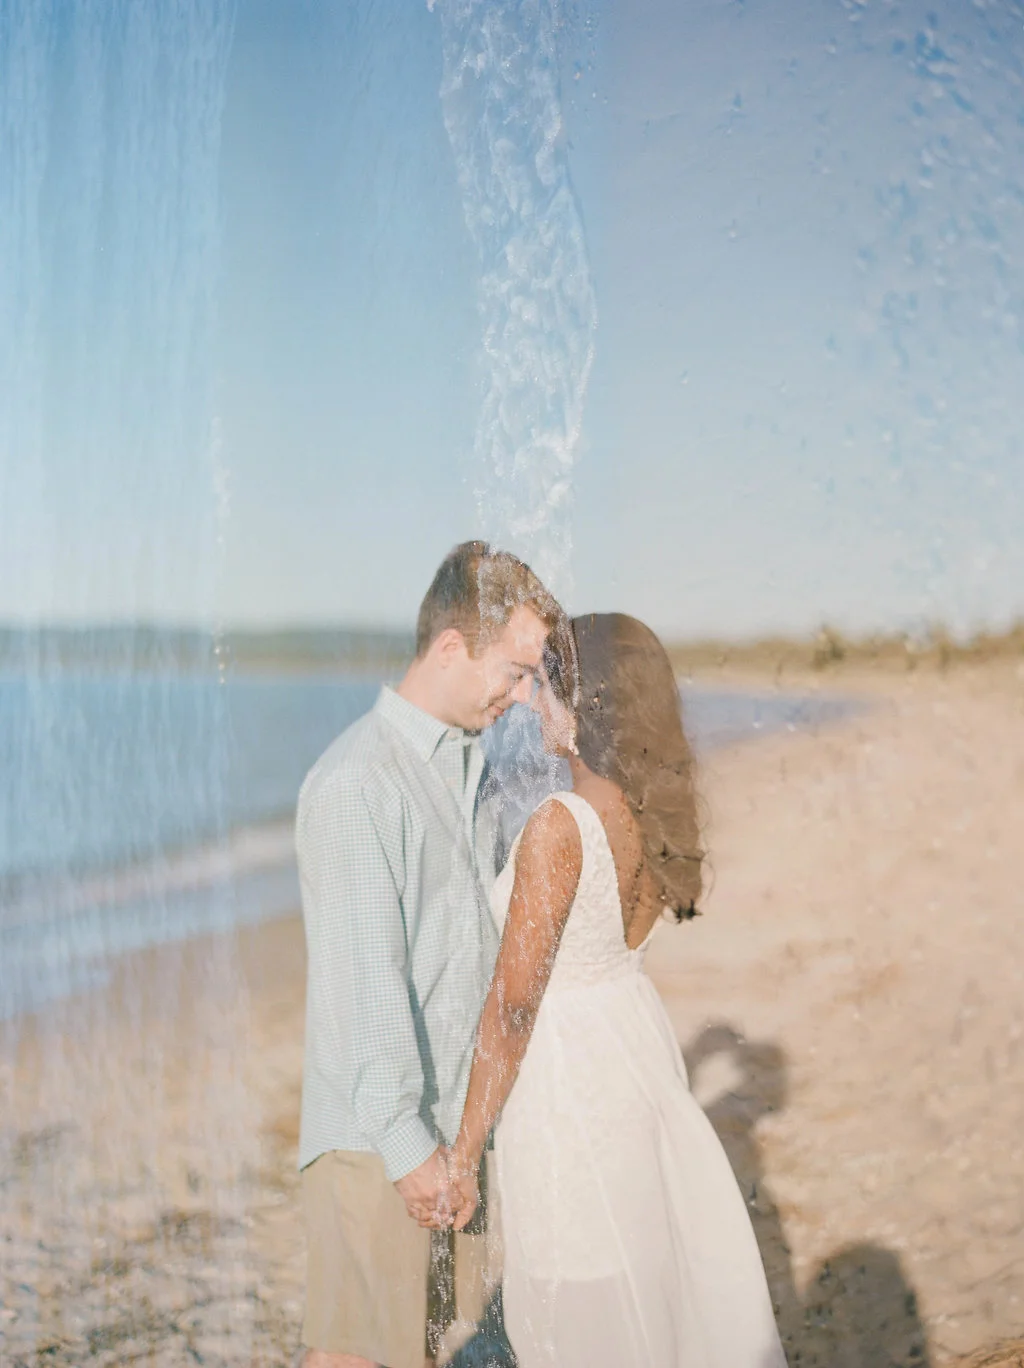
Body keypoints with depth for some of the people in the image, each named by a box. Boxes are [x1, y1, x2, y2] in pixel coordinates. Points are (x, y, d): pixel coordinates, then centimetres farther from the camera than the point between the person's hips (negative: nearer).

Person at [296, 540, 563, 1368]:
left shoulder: (465, 759, 11)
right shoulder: (355, 784, -18)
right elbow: (363, 982, -20)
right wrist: (406, 1142, -18)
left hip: (462, 1117, 8)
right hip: (377, 1132, -8)